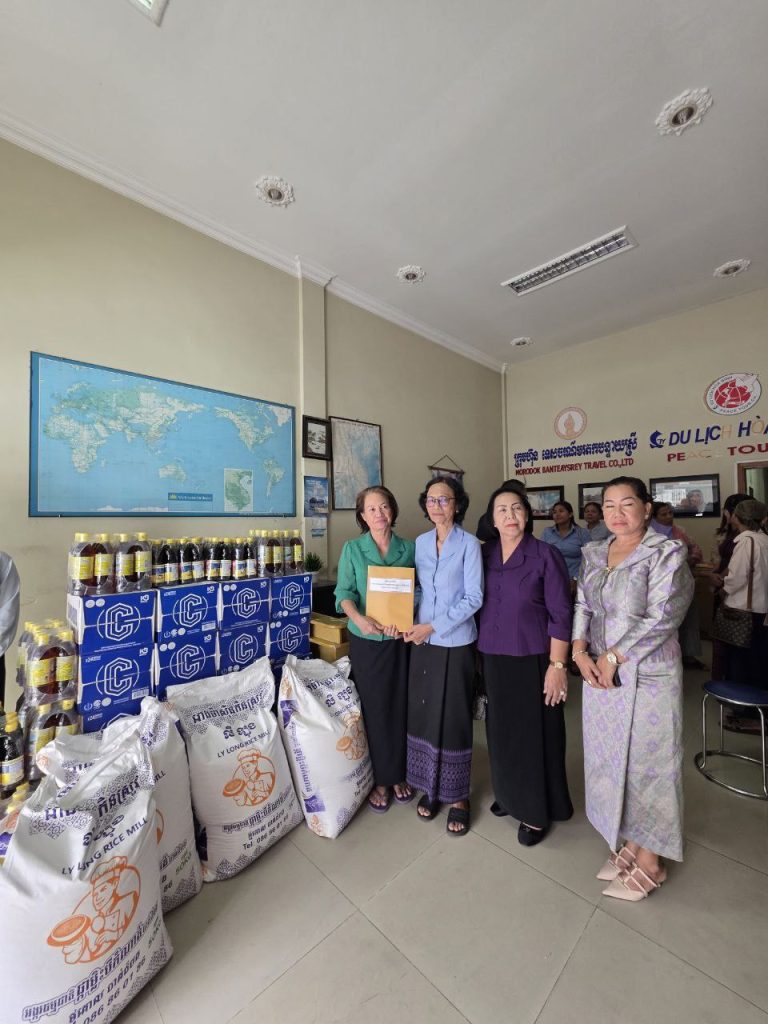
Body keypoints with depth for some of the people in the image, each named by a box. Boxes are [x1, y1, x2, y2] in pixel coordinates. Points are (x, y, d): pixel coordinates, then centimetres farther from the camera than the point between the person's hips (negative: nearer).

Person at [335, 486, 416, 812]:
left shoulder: (409, 548, 2)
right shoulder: (352, 549, -2)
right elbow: (344, 592, -7)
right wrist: (359, 618, -25)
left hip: (402, 639, 2)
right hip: (367, 641, -1)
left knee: (401, 706, 12)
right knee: (374, 709, 9)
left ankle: (398, 775, 34)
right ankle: (379, 780, 30)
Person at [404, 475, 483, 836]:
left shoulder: (469, 544, -9)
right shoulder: (420, 542, 5)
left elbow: (473, 598, -12)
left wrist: (434, 626, -15)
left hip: (456, 643, -4)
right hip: (422, 641, 4)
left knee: (454, 718, 8)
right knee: (423, 713, 12)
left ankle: (458, 795, 29)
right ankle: (430, 786, 34)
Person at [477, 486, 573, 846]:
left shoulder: (546, 555, -10)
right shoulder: (484, 555, 1)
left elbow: (560, 615, -10)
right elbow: (480, 607, 8)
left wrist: (557, 665, -13)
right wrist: (479, 652, 9)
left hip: (531, 659, -4)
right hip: (493, 657, 4)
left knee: (534, 733, 9)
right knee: (501, 729, 17)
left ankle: (537, 812, 31)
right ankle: (510, 793, 41)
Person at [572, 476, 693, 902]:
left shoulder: (667, 553, -10)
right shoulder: (594, 553, 7)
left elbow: (661, 618, -17)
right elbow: (582, 606, 7)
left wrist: (613, 659, -15)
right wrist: (580, 653, -7)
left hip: (646, 676, -5)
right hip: (599, 674, 5)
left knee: (646, 762, 8)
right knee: (611, 759, 15)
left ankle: (649, 861, 29)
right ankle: (630, 843, 36)